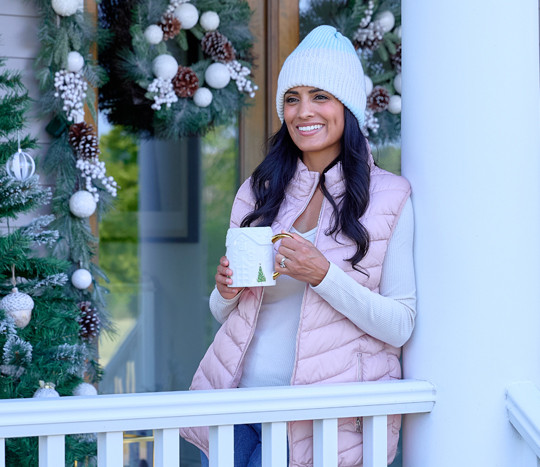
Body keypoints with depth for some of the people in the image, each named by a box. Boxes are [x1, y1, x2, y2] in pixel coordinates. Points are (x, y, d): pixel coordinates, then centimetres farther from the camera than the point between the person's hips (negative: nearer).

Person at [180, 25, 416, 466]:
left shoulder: (388, 196, -2)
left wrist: (323, 276, -20)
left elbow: (400, 326, -8)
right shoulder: (257, 192, 9)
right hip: (238, 398, 4)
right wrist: (226, 292, -7)